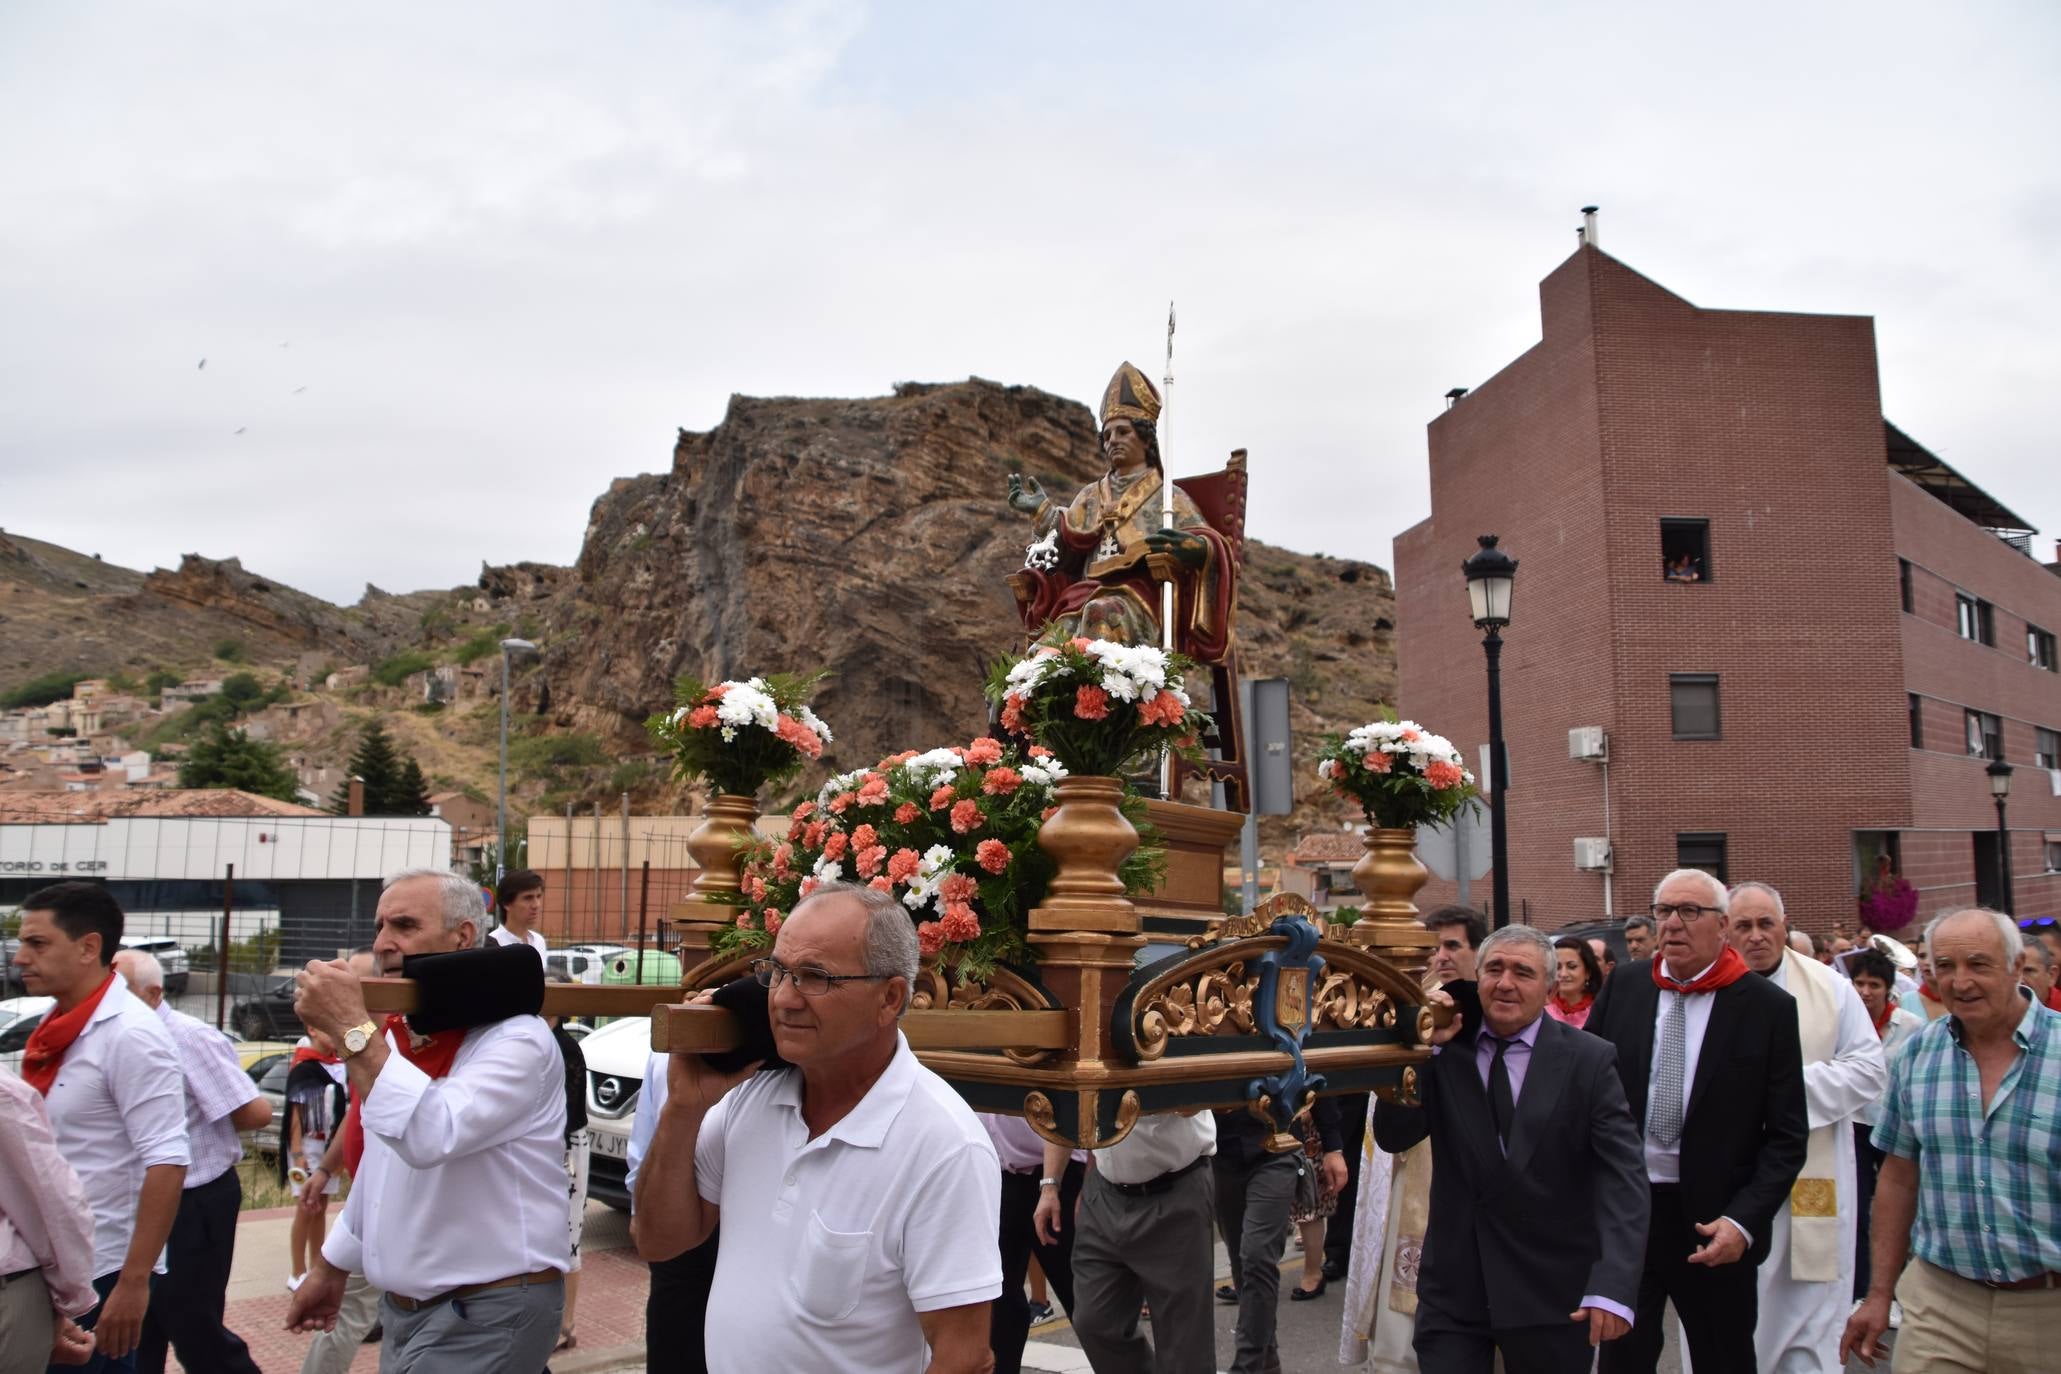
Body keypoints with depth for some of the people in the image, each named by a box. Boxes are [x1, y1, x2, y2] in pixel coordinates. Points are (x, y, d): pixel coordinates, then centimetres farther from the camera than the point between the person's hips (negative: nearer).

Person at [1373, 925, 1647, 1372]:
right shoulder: (1447, 1049, 0)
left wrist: (1613, 1286, -24)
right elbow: (1392, 1137, -5)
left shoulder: (1589, 1060, -6)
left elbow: (1623, 1179, -12)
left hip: (1554, 1295, -1)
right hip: (1453, 1289, 1)